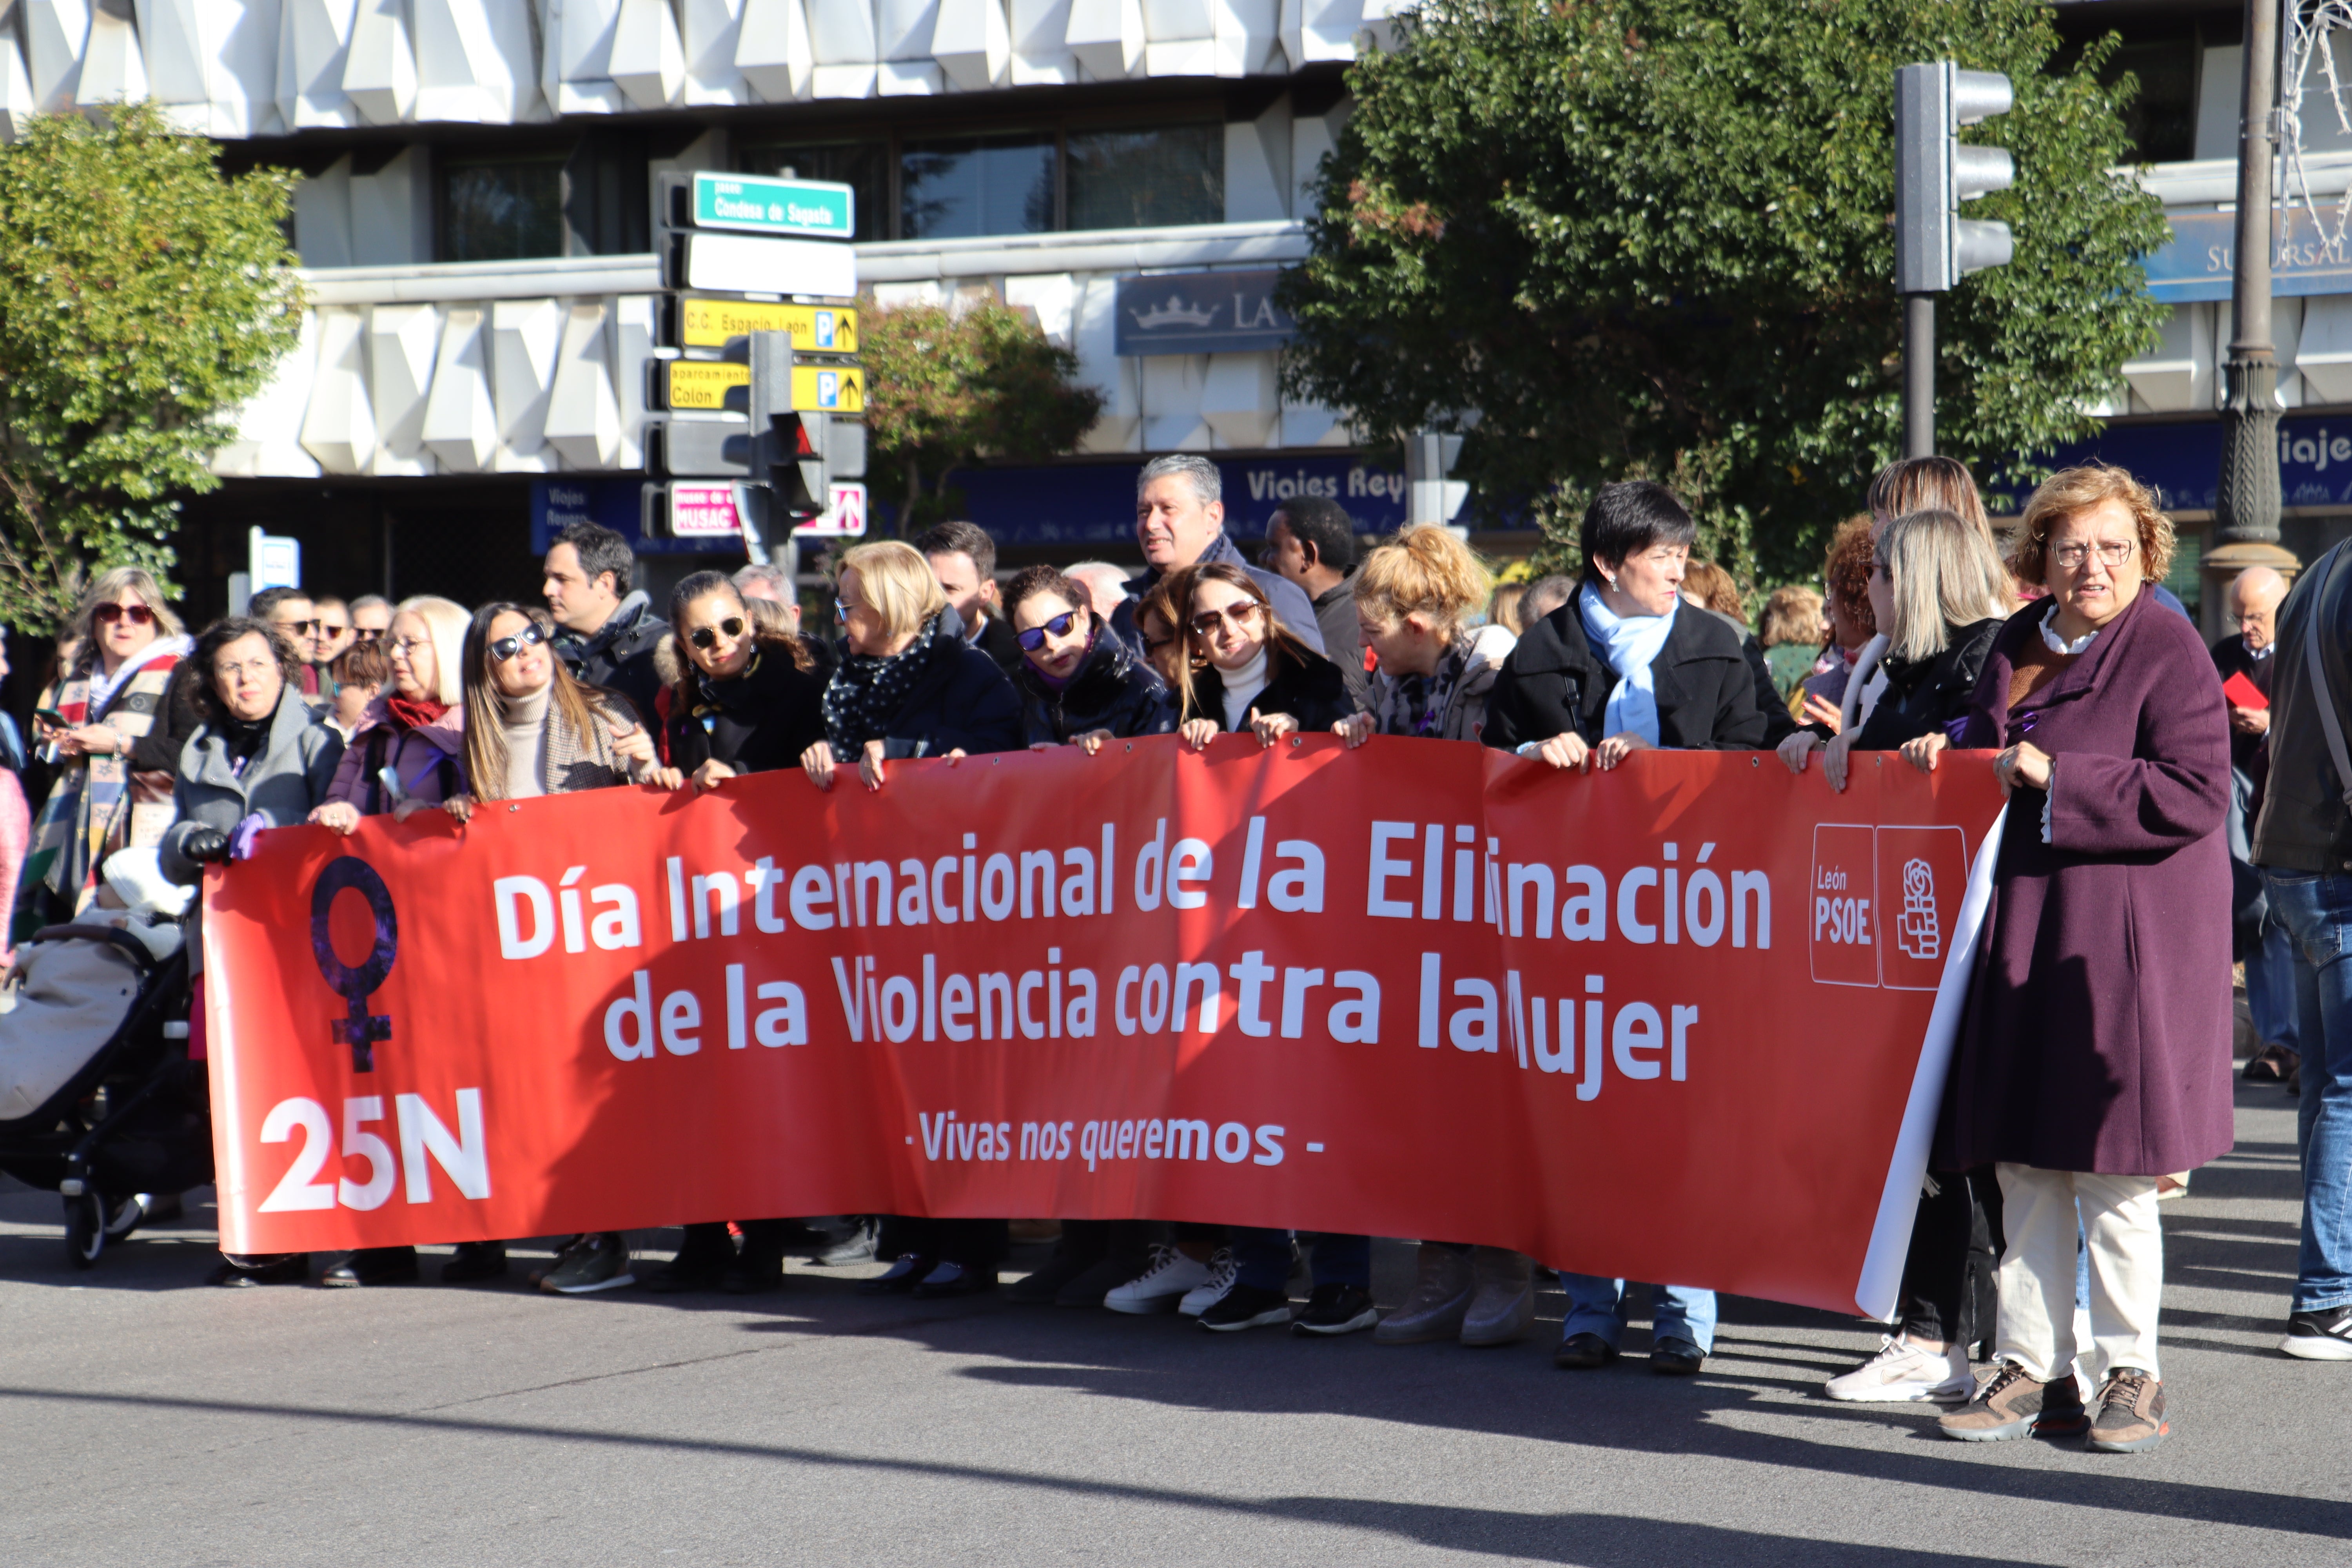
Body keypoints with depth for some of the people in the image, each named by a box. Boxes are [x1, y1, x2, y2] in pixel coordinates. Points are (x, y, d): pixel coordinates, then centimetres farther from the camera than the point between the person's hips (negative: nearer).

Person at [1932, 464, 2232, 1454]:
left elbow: (2197, 795, -17)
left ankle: (2130, 1373, 10)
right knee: (2025, 1167, 8)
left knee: (2112, 1170, -3)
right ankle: (2033, 1372, 15)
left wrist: (2057, 778, -17)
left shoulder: (2168, 650, -8)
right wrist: (1952, 760, 7)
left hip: (2127, 937, -7)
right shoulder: (2020, 643, 13)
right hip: (2024, 928, 7)